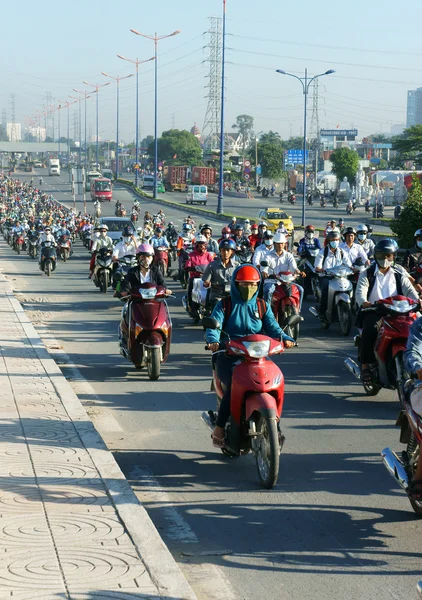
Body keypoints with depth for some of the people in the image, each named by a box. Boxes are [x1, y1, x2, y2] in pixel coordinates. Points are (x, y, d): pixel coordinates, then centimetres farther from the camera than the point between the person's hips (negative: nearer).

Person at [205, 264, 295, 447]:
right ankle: (219, 429, -20)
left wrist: (284, 338, -19)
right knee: (234, 385, -32)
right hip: (229, 356, -3)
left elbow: (272, 327, 4)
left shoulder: (262, 306, 16)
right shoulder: (224, 305, 6)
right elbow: (213, 326, -8)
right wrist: (213, 341, -31)